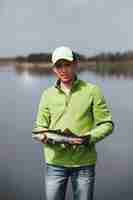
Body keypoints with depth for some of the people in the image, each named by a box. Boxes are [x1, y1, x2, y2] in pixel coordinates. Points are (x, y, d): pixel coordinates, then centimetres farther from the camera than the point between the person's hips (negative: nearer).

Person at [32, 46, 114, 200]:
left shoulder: (92, 91, -2)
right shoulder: (48, 94, 5)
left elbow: (107, 124, -2)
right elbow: (39, 127, 8)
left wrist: (88, 138, -18)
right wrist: (44, 137, -15)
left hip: (84, 162, -2)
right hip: (55, 162, 2)